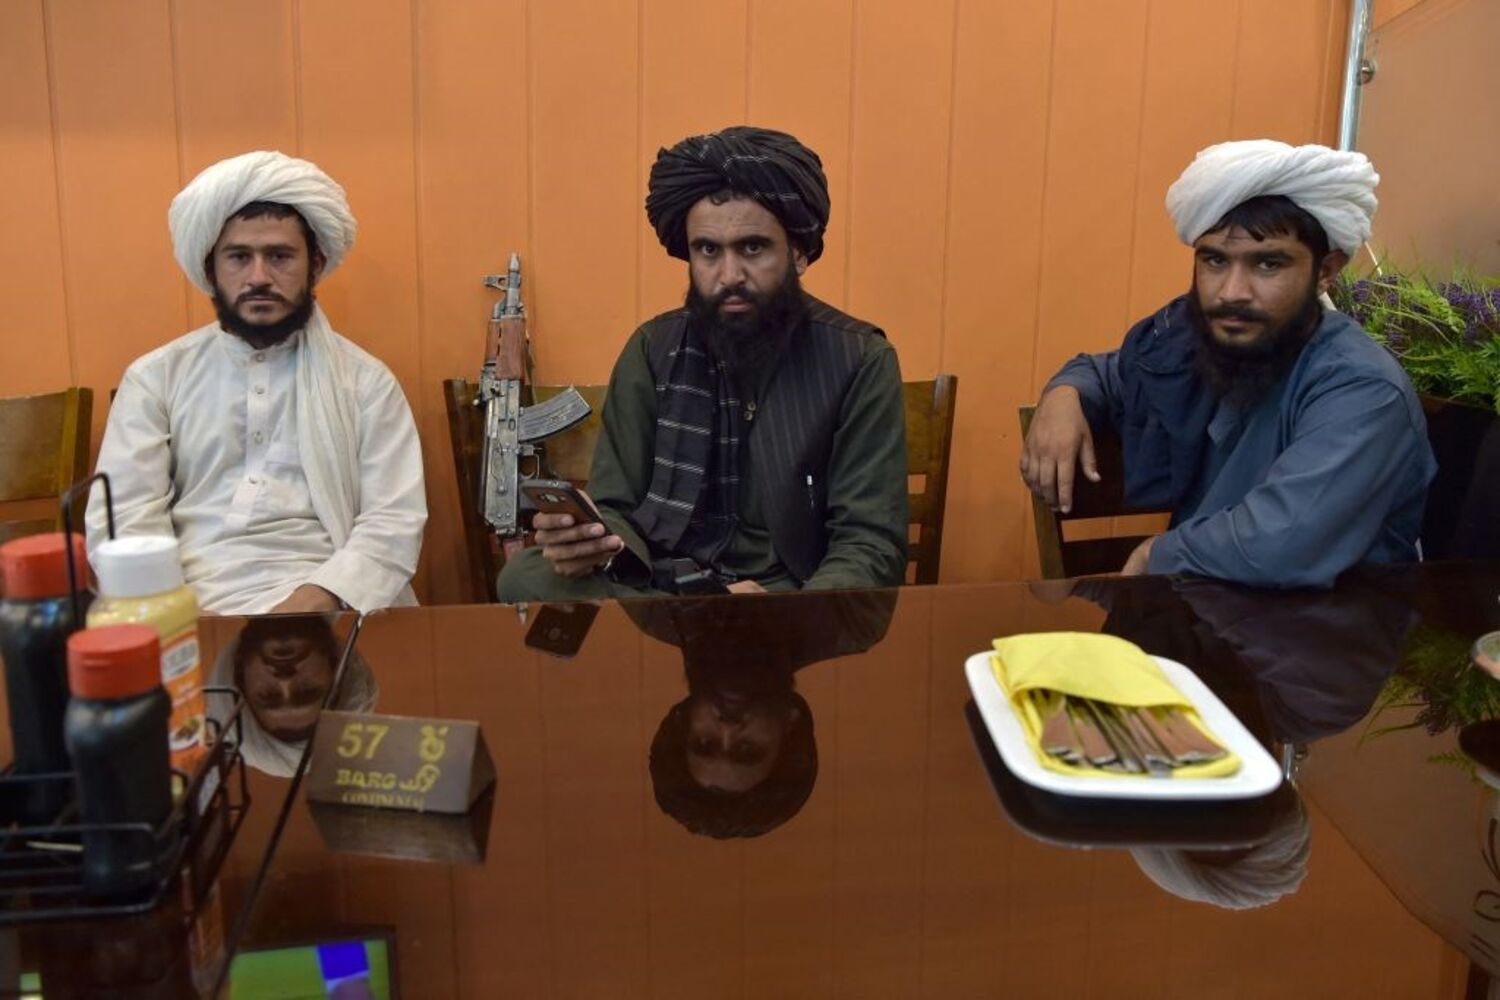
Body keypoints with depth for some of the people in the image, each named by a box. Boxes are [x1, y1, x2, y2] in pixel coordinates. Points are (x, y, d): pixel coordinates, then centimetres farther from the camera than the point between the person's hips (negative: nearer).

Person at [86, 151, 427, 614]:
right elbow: (122, 523, 4)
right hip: (190, 612, 1)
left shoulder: (366, 381, 7)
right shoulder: (154, 377, 11)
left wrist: (316, 601, -19)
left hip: (322, 610, -1)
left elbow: (394, 523, -1)